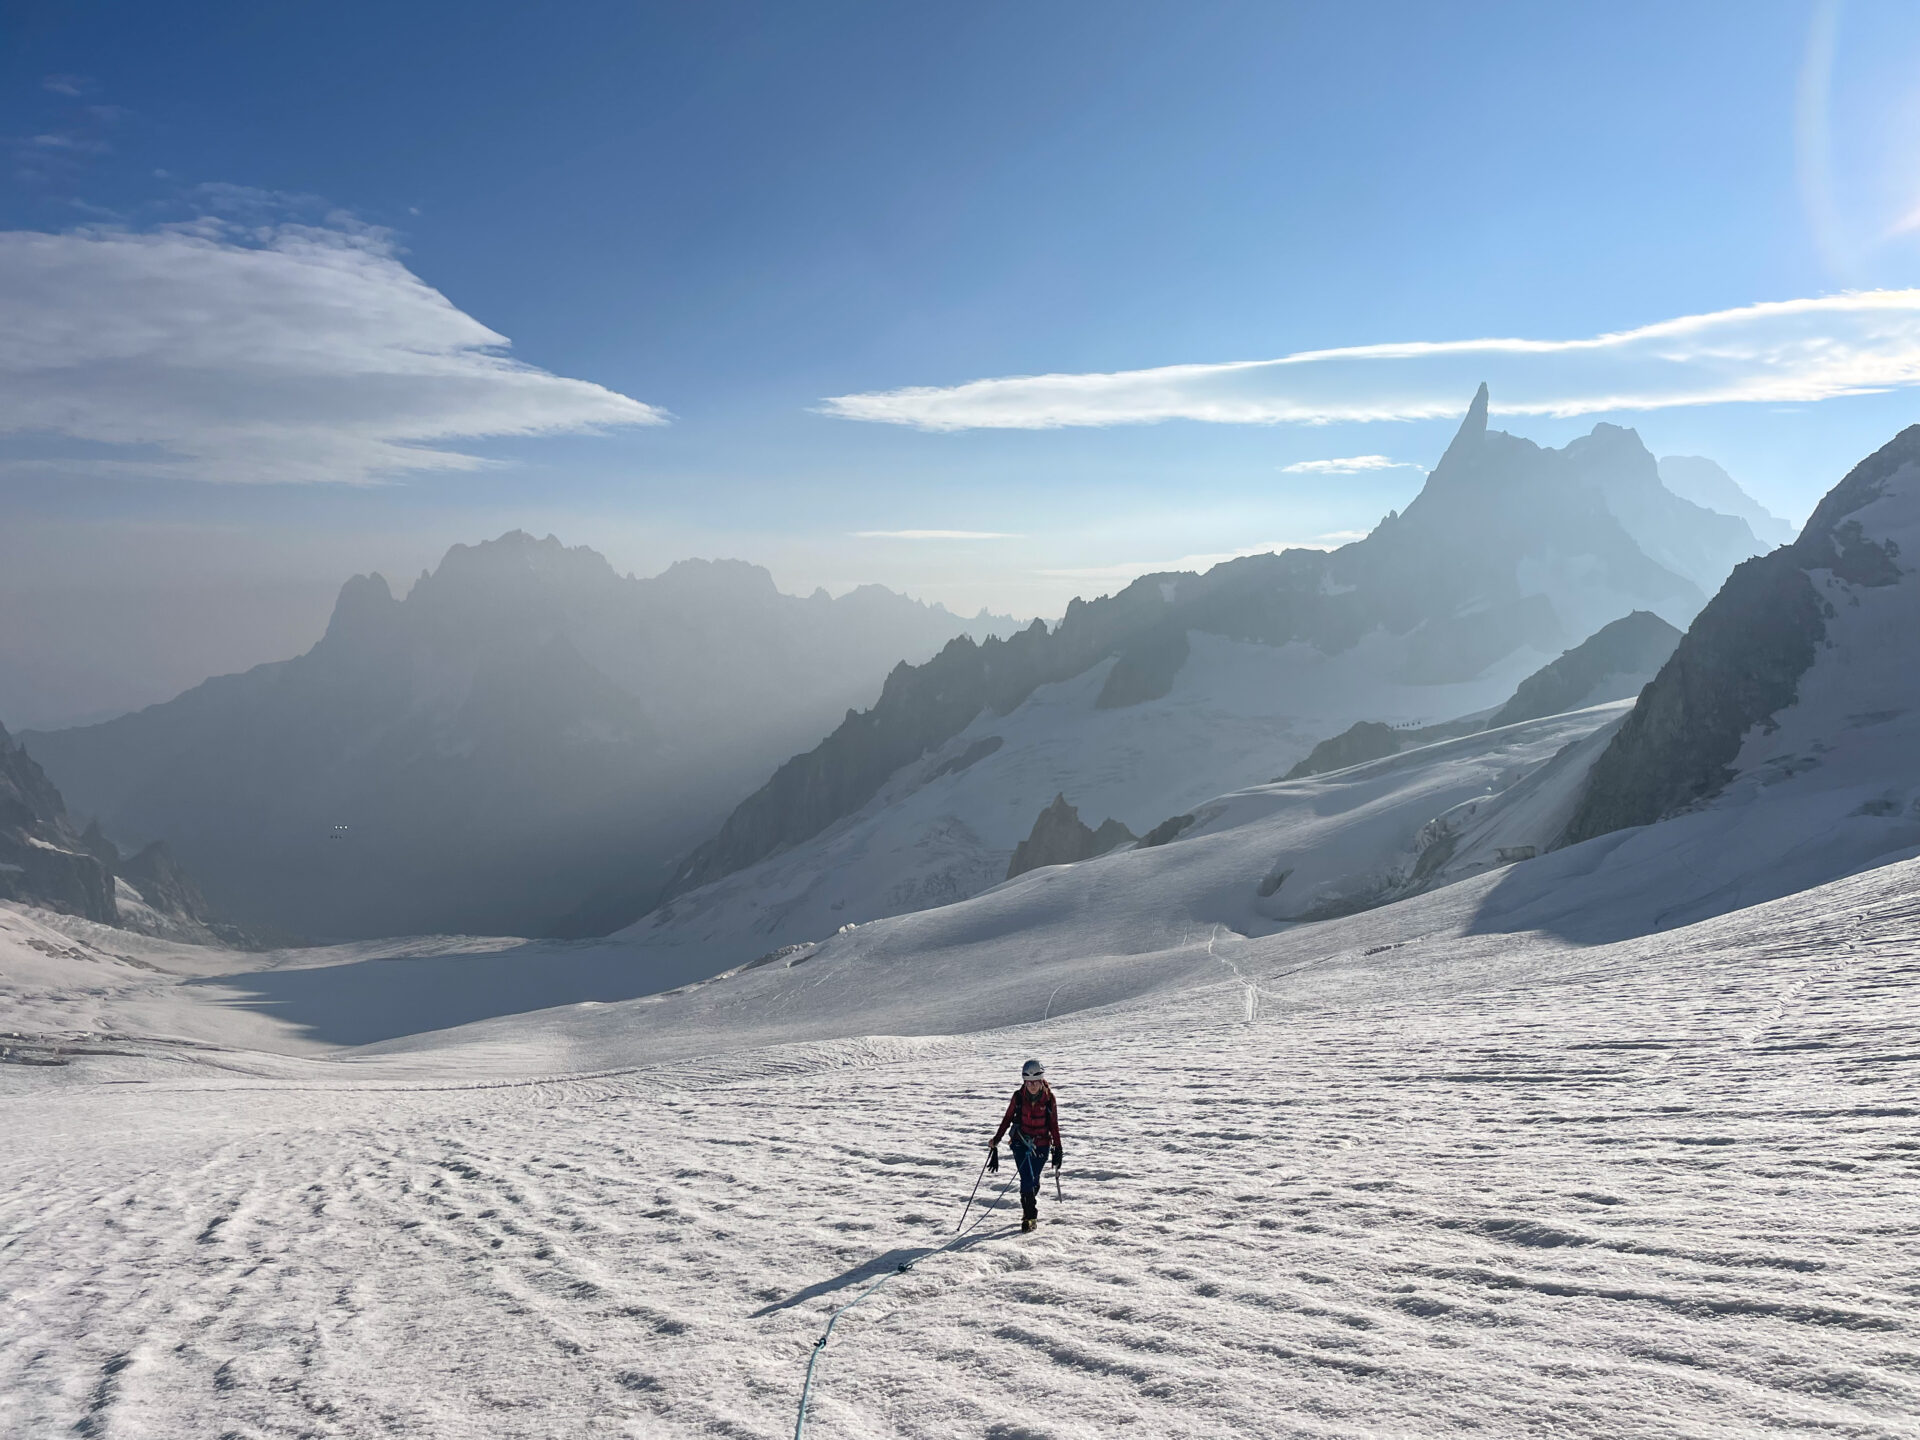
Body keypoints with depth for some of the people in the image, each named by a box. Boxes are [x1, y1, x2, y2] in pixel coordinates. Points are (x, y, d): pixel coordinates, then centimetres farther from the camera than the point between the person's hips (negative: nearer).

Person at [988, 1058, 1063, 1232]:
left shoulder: (1048, 1098, -7)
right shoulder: (1018, 1096, -7)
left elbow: (1054, 1124, 1)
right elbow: (1007, 1118, 3)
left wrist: (1057, 1148, 2)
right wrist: (996, 1139, 0)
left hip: (1041, 1144, 0)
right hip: (1021, 1142, 0)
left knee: (1033, 1179, 5)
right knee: (1027, 1179, -11)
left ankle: (1029, 1210, 30)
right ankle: (1030, 1216, -3)